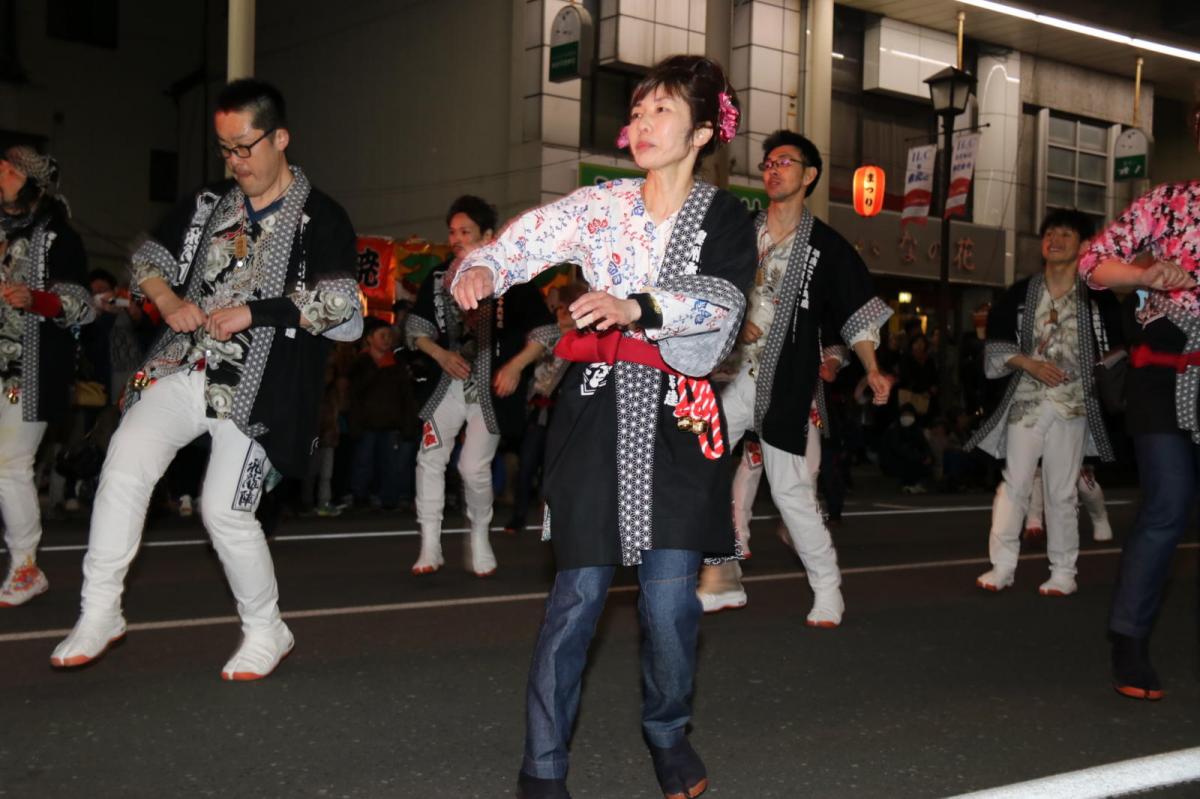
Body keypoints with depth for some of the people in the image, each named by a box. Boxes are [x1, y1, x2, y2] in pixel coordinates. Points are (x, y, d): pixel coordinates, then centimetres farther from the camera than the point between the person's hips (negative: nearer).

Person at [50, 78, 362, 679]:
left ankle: (266, 631, 16)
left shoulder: (321, 220, -3)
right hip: (185, 368, 5)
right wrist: (168, 300, -2)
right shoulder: (208, 205, 13)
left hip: (254, 388, -5)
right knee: (127, 457, -17)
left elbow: (340, 304, -14)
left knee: (225, 510, -8)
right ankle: (99, 613, -7)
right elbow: (147, 257, 20)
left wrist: (254, 311, -19)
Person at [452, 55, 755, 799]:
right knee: (581, 585, -2)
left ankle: (669, 731, 24)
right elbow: (522, 242, -3)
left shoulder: (726, 219, 4)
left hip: (679, 418, 0)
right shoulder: (600, 204, 6)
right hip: (600, 410, 0)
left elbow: (721, 300, -14)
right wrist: (480, 269, -26)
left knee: (672, 591, -4)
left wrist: (636, 307, -30)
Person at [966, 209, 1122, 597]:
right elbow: (995, 344, 6)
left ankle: (1063, 572, 12)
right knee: (1014, 483, -1)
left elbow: (1118, 345, 8)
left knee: (1062, 490, 3)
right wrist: (1029, 364, -9)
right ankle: (1002, 566, 3)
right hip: (1026, 401, 1)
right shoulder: (1021, 294, 7)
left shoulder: (1096, 297, 2)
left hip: (1072, 404, -1)